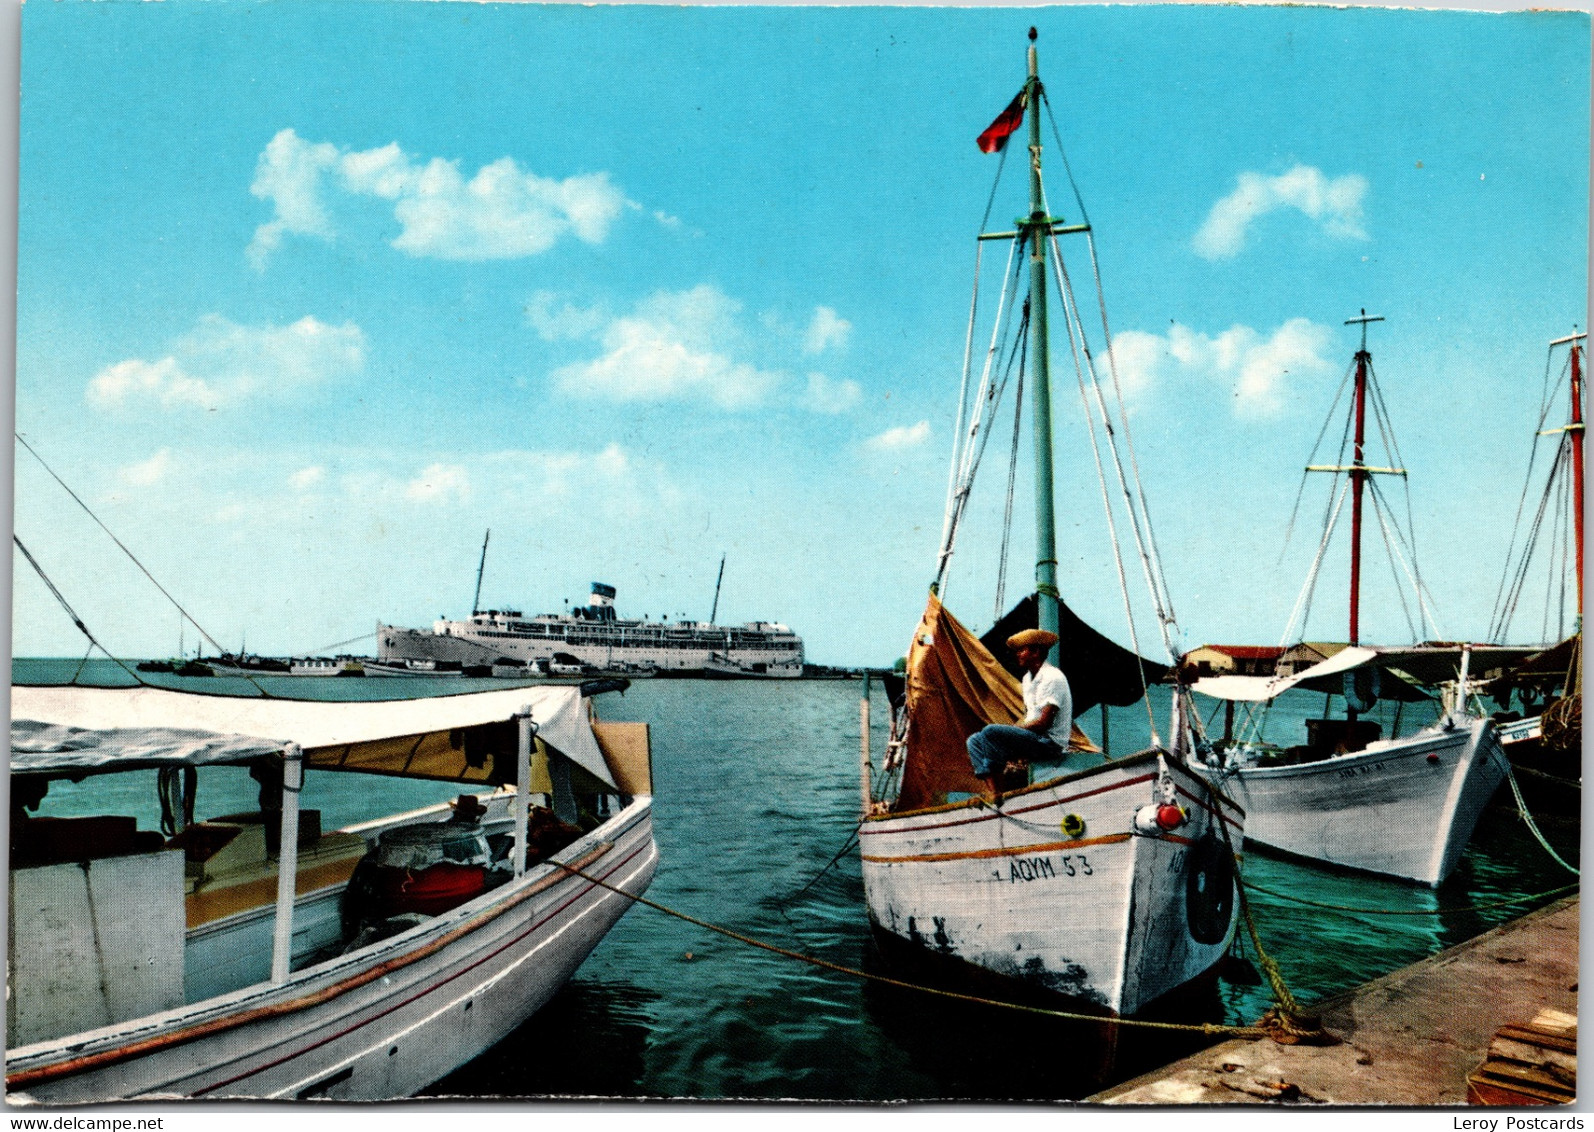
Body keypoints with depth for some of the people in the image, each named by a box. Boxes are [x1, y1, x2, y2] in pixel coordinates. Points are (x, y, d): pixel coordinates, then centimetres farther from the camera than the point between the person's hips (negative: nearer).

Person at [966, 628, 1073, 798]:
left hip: (1051, 742, -10)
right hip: (1034, 738, 10)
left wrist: (1014, 729, -11)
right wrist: (1012, 730, 3)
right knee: (975, 740, -1)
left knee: (990, 732, -26)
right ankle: (992, 792, -17)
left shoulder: (1052, 677, -15)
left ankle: (997, 796, -22)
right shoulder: (1028, 678, 16)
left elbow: (1043, 723, -20)